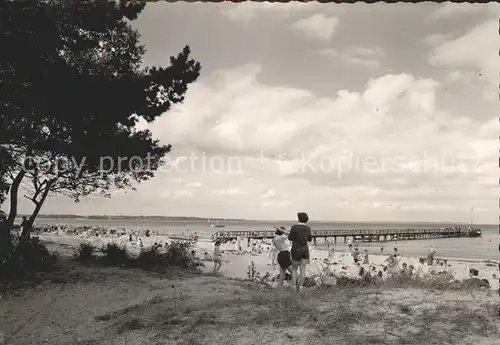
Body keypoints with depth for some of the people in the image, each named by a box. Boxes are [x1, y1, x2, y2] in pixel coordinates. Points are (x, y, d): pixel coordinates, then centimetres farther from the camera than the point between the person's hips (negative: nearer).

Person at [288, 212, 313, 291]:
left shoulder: (294, 227, -13)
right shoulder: (308, 228, -1)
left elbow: (290, 238, -7)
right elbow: (310, 239, 10)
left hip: (296, 249, -3)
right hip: (305, 249, 3)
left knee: (294, 269, 9)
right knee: (302, 269, 5)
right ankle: (300, 287, 2)